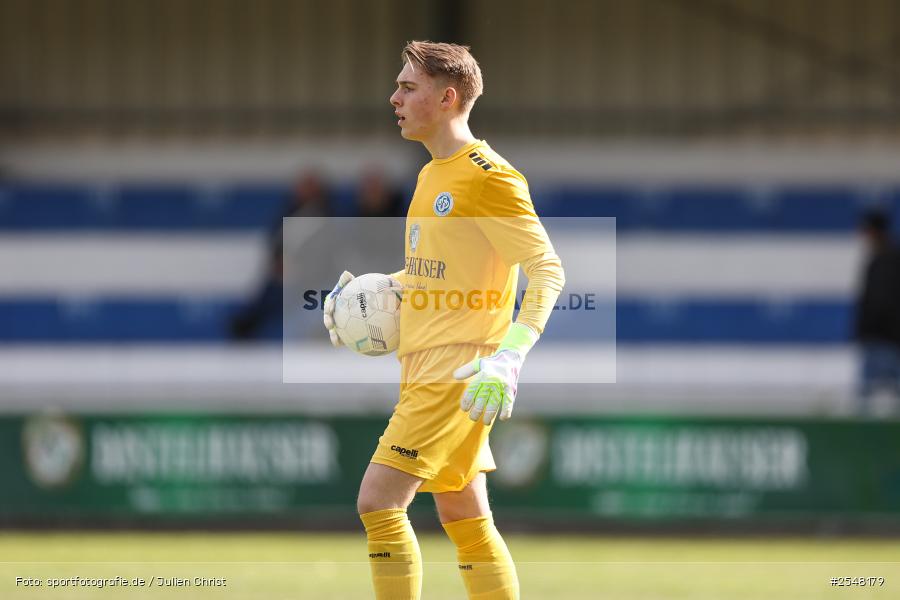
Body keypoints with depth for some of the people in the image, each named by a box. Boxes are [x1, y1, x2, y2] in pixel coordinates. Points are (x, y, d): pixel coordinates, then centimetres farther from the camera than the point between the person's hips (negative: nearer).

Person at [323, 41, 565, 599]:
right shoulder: (432, 175, 17)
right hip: (425, 366, 10)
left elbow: (547, 268, -15)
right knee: (467, 522, 9)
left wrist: (509, 358, -25)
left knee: (379, 501, -14)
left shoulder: (488, 175, -12)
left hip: (457, 372, -10)